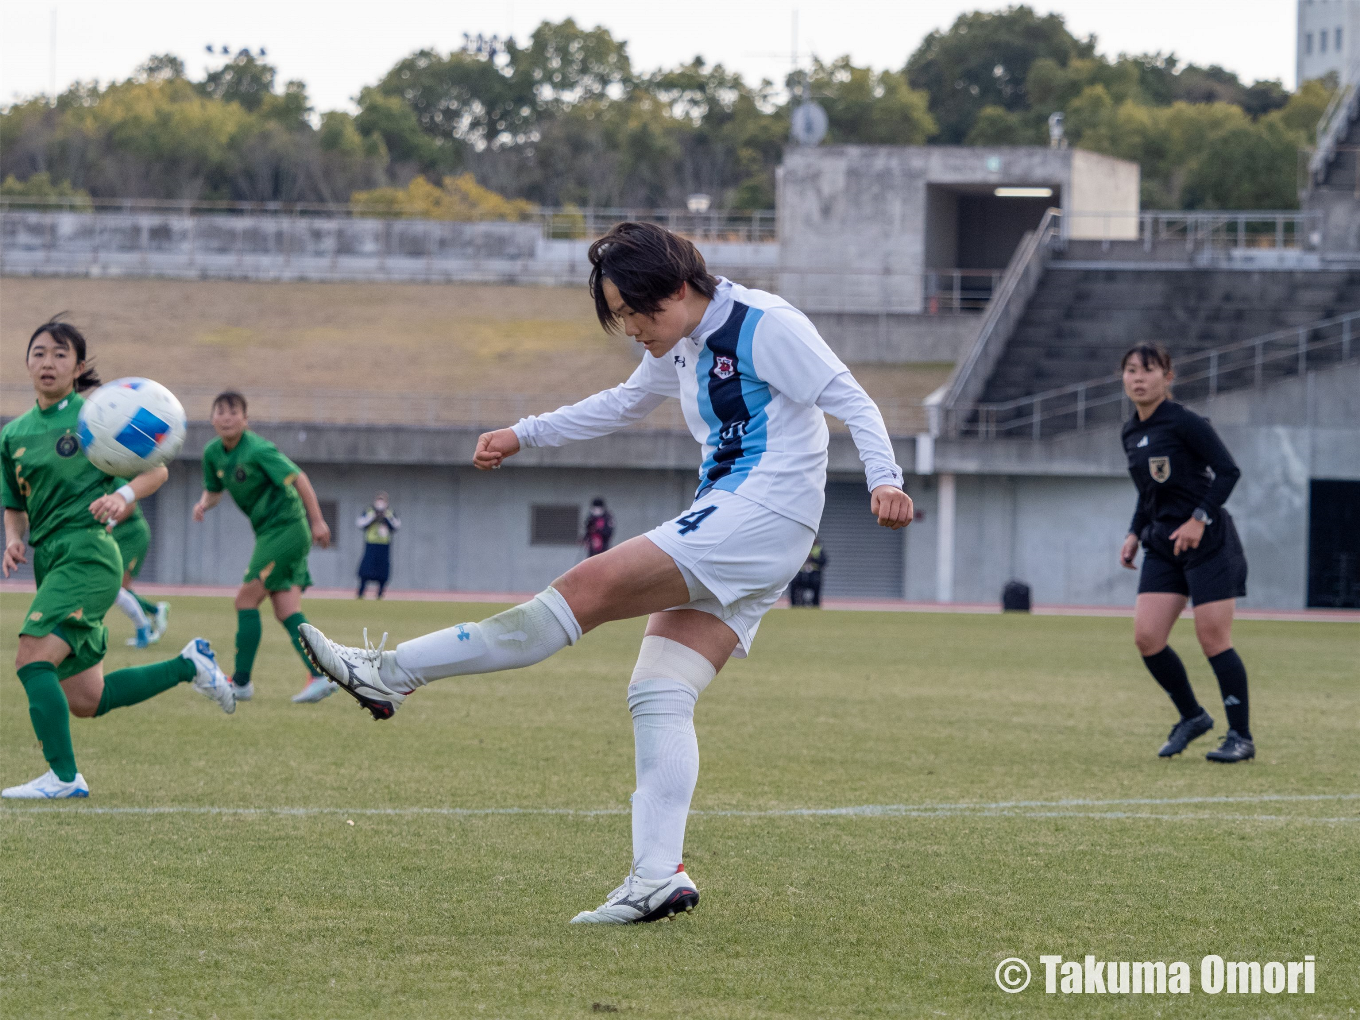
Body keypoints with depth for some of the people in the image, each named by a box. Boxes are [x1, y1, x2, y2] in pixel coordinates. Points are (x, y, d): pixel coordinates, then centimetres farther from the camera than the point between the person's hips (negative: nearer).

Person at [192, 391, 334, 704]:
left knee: (246, 600, -6)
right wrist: (204, 503, -4)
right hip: (268, 533, 8)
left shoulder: (257, 450, -18)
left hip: (285, 528, -8)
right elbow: (214, 490, 19)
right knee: (286, 610, 1)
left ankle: (241, 682, 0)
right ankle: (320, 675, -2)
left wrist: (317, 521, -16)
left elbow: (297, 477, -16)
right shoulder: (213, 453, 5)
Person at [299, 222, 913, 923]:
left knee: (589, 587, -16)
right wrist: (525, 435, 33)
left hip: (761, 517, -10)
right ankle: (658, 877, -10)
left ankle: (394, 674, -17)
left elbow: (849, 399, -11)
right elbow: (624, 403, 36)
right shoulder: (682, 348, 19)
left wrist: (884, 479, -26)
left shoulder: (765, 325, -8)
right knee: (659, 695, -2)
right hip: (724, 529, 10)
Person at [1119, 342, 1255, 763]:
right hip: (1163, 546, 7)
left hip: (1208, 542, -7)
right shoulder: (1131, 433, 12)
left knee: (1213, 639, -8)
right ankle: (1192, 716, 16)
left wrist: (1199, 519, -20)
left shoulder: (1184, 421, -11)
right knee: (1146, 638, -3)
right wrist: (1135, 533, 11)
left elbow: (1228, 471, -13)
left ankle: (1241, 737, 2)